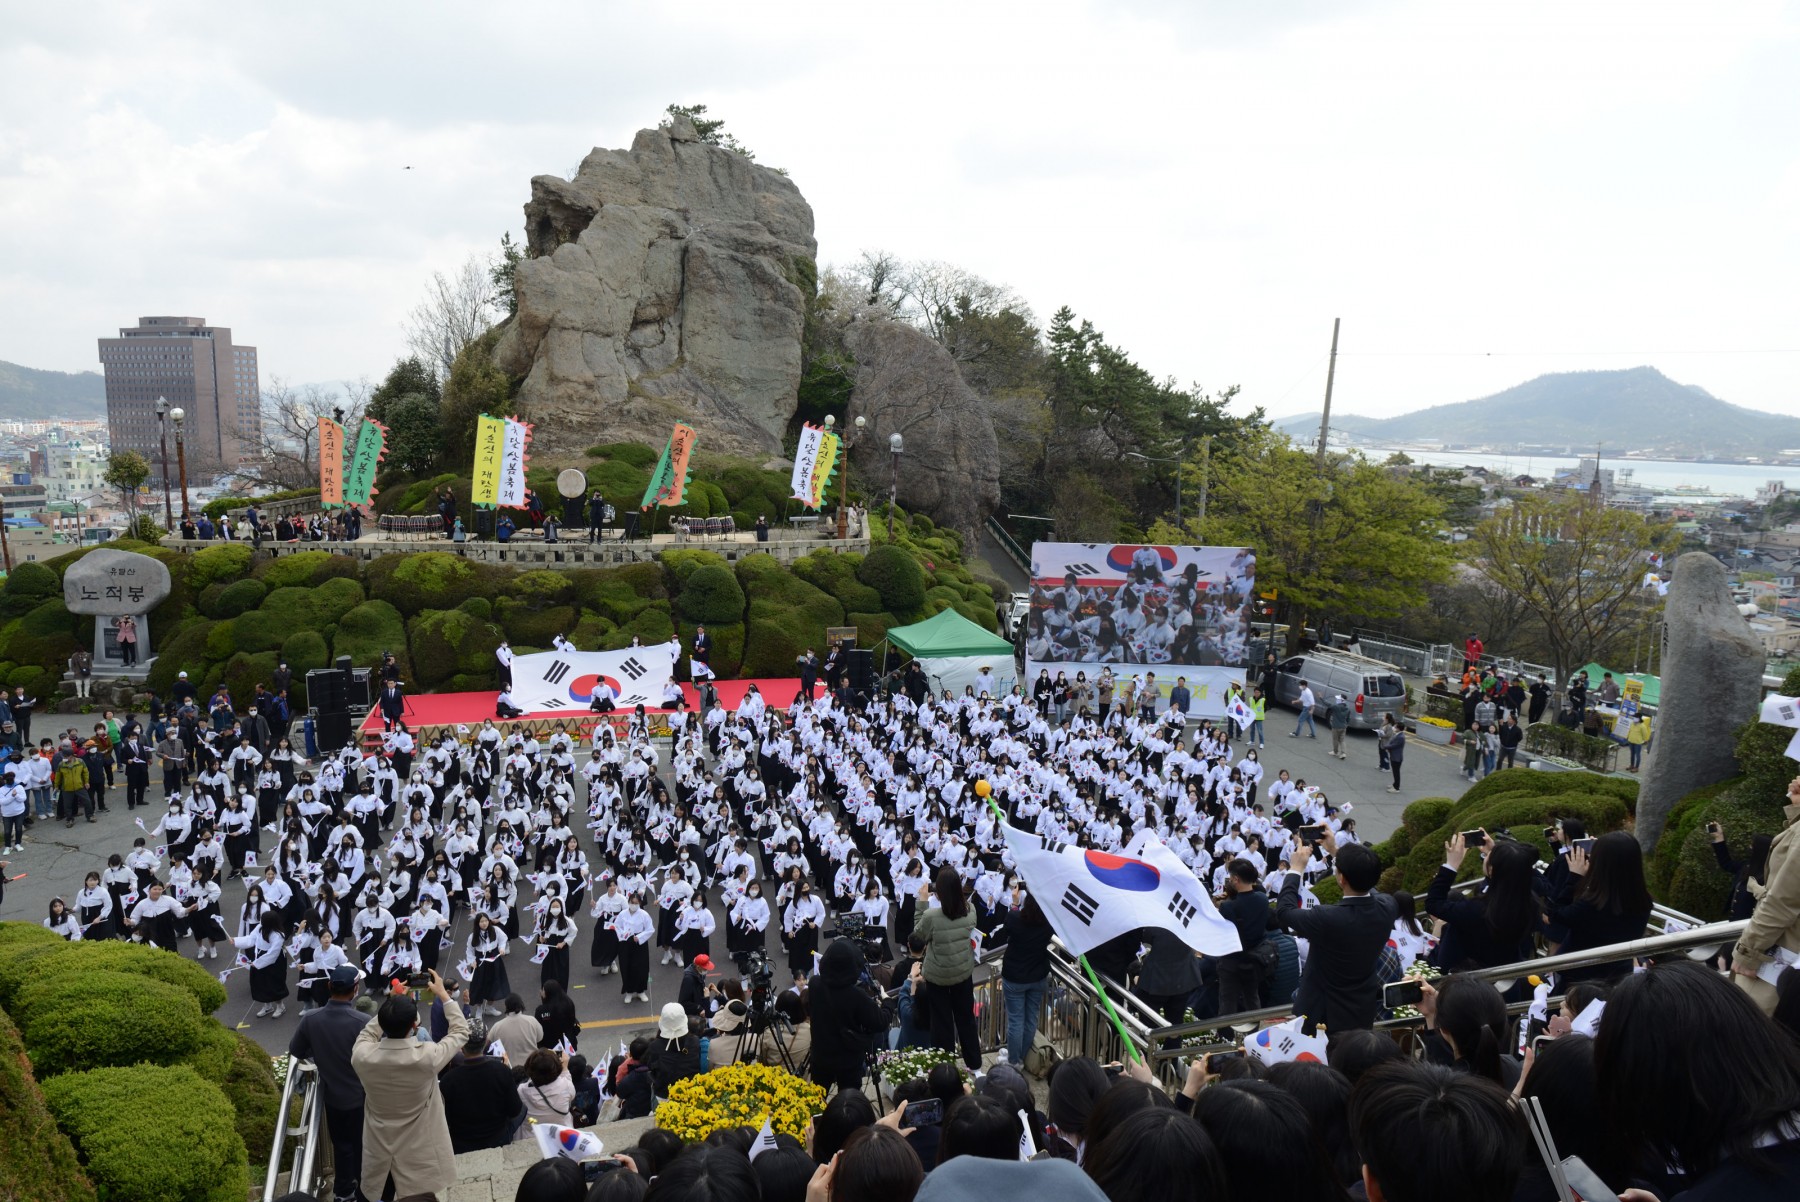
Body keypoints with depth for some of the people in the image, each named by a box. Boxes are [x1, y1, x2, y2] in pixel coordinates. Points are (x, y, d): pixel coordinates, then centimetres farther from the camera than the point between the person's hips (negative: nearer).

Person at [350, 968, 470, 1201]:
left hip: (379, 1155, 3)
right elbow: (461, 1032, -10)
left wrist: (392, 1003, 4)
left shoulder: (362, 1056, -23)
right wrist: (443, 994, -3)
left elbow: (368, 1033, 4)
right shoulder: (427, 1057, -30)